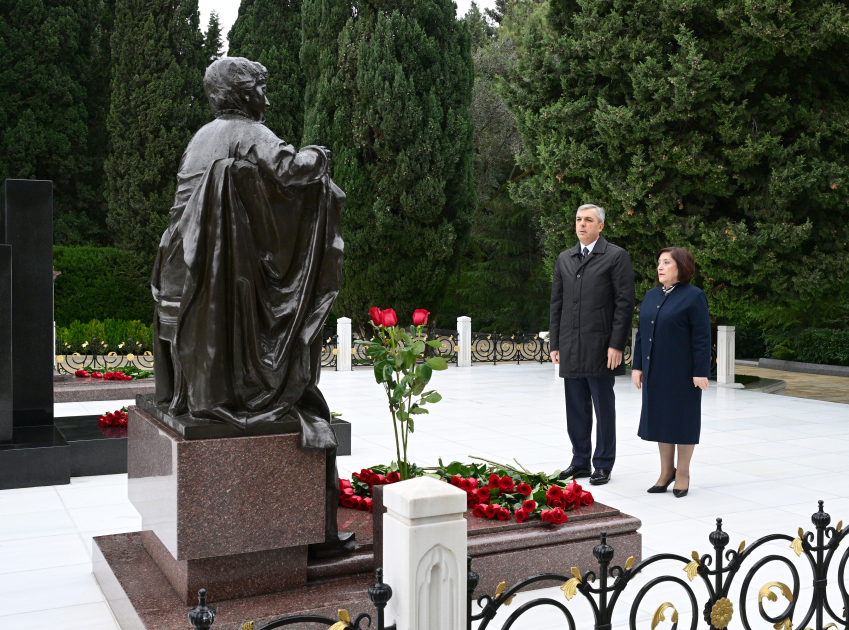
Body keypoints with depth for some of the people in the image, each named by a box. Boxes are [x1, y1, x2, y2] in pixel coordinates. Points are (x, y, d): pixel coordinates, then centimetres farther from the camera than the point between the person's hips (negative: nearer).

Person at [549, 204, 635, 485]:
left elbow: (625, 303, -7)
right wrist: (555, 344, 10)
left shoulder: (616, 257, -2)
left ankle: (603, 465, 12)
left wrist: (616, 345, -13)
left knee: (604, 408, 2)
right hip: (570, 348, 5)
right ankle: (580, 461, 21)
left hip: (600, 347, -5)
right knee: (576, 408, 11)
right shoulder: (564, 259, 15)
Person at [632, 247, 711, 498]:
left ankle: (683, 473, 17)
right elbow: (641, 334, 14)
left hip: (682, 373, -6)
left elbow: (702, 338, -12)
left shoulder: (694, 296, -9)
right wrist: (637, 366, 9)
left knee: (683, 418, 4)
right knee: (659, 418, 11)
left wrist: (701, 373, -16)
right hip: (655, 372, 6)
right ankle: (666, 470, 24)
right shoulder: (651, 296, 11)